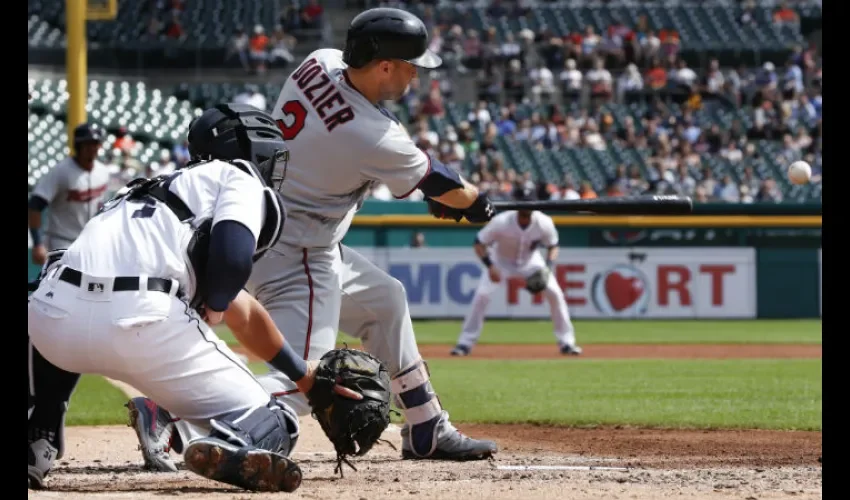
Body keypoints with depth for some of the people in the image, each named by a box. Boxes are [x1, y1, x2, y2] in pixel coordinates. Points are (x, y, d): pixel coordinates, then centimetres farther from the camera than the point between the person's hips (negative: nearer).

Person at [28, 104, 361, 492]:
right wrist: (213, 310, 13)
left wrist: (305, 377, 56)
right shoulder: (238, 178, 17)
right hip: (141, 324, -6)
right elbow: (233, 259, -7)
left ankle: (37, 448, 20)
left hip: (52, 322, 6)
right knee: (271, 430, 7)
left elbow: (243, 314, 48)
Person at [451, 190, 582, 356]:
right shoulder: (501, 222, -33)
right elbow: (479, 244, -21)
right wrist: (490, 266, -35)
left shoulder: (544, 223, -27)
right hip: (501, 261, -2)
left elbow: (553, 247, -9)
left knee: (555, 293, -12)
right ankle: (465, 343, -7)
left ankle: (566, 342, 2)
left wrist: (548, 267, -27)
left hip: (530, 261, 2)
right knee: (481, 295, -19)